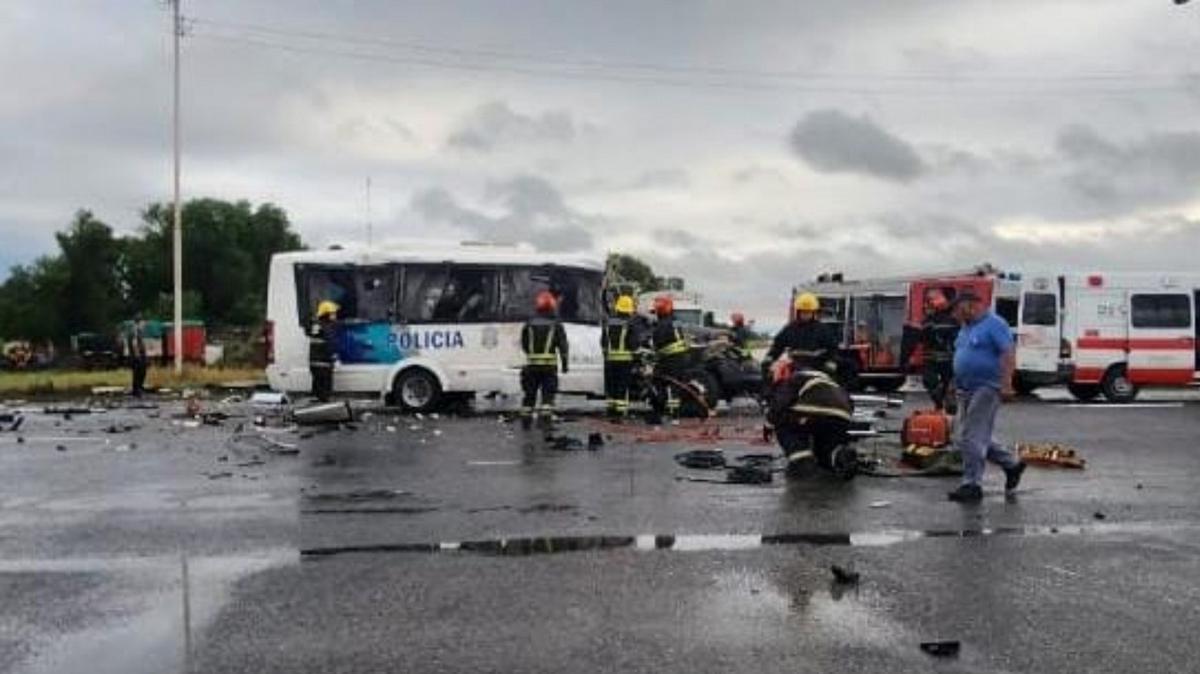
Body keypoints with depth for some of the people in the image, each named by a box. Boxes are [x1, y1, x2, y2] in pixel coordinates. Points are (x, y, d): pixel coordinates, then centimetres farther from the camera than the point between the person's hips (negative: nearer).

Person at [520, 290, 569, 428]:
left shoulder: (529, 324, 3)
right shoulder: (556, 325, -1)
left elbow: (523, 345, 11)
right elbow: (562, 346, -2)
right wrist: (565, 364, 5)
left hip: (531, 365, 2)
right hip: (550, 365, -2)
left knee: (530, 394, 12)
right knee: (548, 394, 0)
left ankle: (526, 420, 18)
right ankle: (545, 418, -11)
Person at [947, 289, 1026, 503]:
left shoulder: (994, 324, -11)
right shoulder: (966, 327, 17)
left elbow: (1008, 354, -18)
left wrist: (1006, 384, -25)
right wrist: (958, 385, 21)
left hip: (986, 388, -10)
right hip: (966, 390, 10)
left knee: (972, 437, -9)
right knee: (963, 437, 12)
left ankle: (971, 485, -2)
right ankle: (1011, 464, 25)